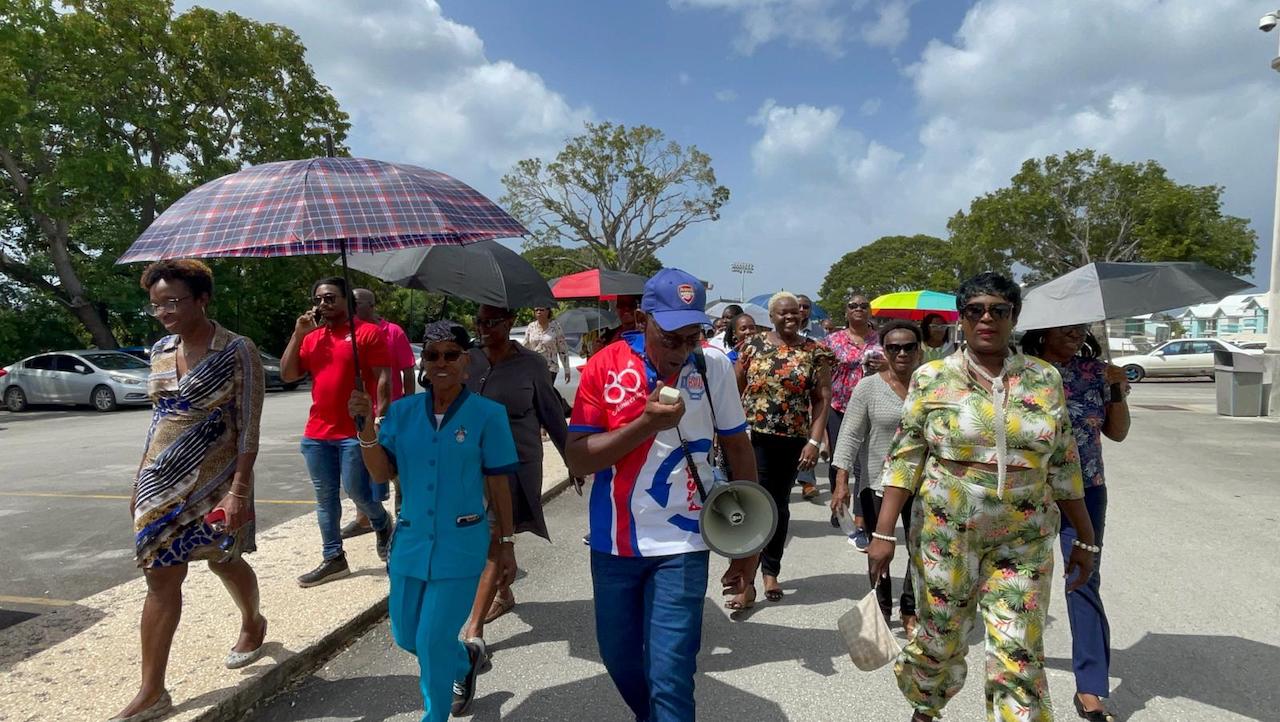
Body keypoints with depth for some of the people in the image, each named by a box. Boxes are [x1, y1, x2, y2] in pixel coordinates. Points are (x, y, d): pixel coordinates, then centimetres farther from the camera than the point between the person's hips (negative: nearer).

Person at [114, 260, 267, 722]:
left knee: (224, 561, 14)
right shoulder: (160, 351, 6)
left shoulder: (237, 352, -13)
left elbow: (248, 429, -15)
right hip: (162, 480, 5)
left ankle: (252, 624, 44)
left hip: (215, 480, -5)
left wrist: (238, 491, -20)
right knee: (161, 578, 4)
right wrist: (140, 480, 15)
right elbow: (159, 418, 15)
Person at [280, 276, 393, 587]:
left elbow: (383, 379, -9)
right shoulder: (311, 337, 12)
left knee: (356, 491, -2)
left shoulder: (368, 332, -5)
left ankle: (383, 524, 29)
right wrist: (298, 334, -1)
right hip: (317, 433, 6)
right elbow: (287, 375, 7)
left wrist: (380, 417, -17)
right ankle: (333, 558, 19)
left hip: (355, 432, -6)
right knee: (325, 498, 10)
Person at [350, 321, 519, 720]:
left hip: (461, 546, -5)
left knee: (433, 641, 0)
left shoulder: (487, 414, -11)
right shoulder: (402, 411, -1)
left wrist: (506, 543, -2)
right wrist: (365, 428, -18)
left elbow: (498, 484, -6)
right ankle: (465, 659, 50)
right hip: (411, 541, 5)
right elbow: (382, 472, -3)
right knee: (406, 637, 19)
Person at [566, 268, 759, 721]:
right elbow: (578, 461, -11)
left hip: (681, 545, -2)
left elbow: (738, 449, 3)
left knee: (669, 675, -4)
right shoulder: (605, 366, -8)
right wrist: (646, 424, -24)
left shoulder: (714, 367, -7)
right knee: (618, 657, 20)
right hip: (613, 543, 2)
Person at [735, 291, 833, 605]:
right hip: (753, 436, -1)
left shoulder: (816, 352, 1)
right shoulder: (753, 345, 1)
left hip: (792, 440, 1)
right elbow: (736, 390, 5)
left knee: (779, 505, 13)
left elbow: (822, 399, 0)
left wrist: (814, 441, -8)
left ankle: (771, 572, 30)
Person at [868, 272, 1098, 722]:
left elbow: (1063, 465, 8)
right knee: (939, 638, 13)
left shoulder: (1044, 378, 3)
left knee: (1019, 655, 0)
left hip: (1024, 540, 1)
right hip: (945, 533, -1)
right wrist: (884, 531, -10)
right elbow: (904, 458, -4)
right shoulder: (932, 378, -3)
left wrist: (1084, 539, 9)